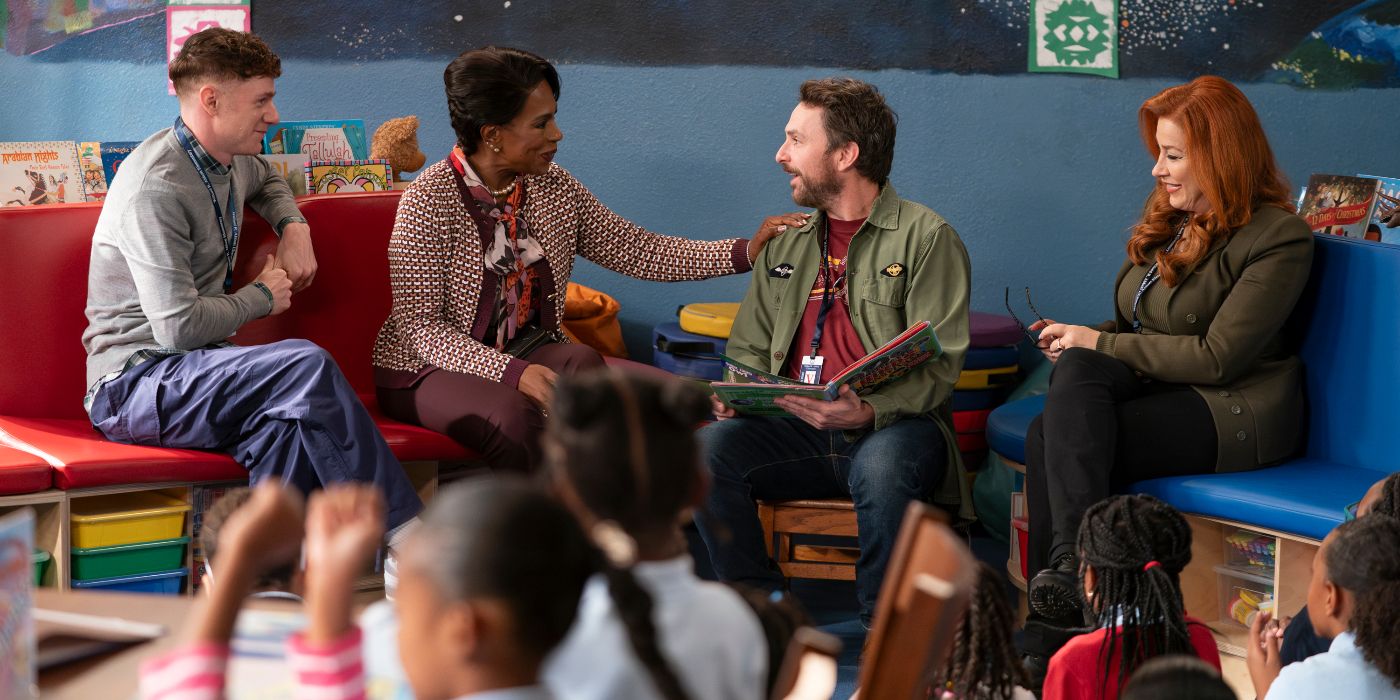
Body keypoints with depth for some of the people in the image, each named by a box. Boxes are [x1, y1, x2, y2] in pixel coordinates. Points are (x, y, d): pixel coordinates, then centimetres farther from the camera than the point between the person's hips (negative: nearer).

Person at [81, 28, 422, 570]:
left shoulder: (232, 160, 12)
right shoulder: (156, 188, -17)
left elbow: (267, 181, 40)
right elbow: (179, 327, -23)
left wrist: (294, 227, 17)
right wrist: (263, 296, -6)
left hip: (195, 369, 8)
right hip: (133, 382, -8)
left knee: (289, 415, -29)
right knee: (306, 365, -30)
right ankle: (406, 536, -26)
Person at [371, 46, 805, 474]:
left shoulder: (553, 188, 2)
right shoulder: (428, 201, -16)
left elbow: (641, 252, 3)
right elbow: (419, 326, -20)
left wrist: (745, 252, -9)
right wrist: (512, 372, -33)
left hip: (524, 354, 6)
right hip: (428, 368, -6)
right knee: (514, 416, -36)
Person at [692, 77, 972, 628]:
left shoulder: (926, 236, 0)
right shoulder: (787, 243, 20)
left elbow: (938, 365, -8)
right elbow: (749, 349, 24)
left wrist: (868, 410, -26)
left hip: (895, 427, -5)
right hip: (799, 433, 5)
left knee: (881, 465, -39)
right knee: (710, 448, -23)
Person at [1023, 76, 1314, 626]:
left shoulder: (1279, 238, -9)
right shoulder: (1165, 214, 15)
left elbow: (1216, 357, -16)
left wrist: (1100, 343, -12)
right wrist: (1080, 340, -1)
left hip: (1234, 411, -7)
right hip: (1155, 387, 7)